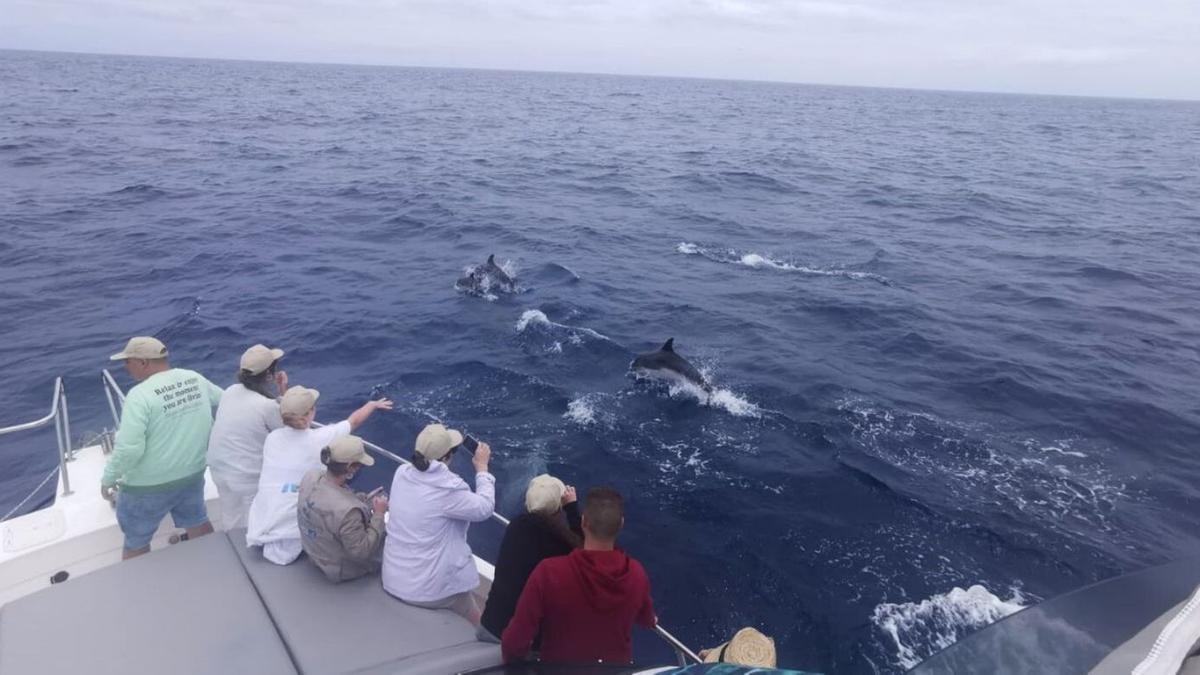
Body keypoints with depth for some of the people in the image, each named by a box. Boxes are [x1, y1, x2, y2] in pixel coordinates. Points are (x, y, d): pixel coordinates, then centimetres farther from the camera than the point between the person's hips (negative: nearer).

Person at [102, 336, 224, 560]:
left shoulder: (140, 395, -22)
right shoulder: (196, 379, -3)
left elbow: (128, 448, -26)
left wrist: (108, 479, -9)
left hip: (148, 485, -6)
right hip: (193, 474, 6)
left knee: (136, 542, 15)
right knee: (198, 523, 26)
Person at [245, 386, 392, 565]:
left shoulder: (271, 438, -3)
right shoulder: (319, 439, -14)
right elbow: (354, 421, 4)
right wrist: (373, 404, 21)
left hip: (258, 524, 6)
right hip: (289, 527, -6)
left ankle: (267, 540, 13)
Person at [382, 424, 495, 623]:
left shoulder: (402, 473, -7)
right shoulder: (447, 489, -26)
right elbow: (485, 508, -12)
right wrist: (482, 467, -1)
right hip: (428, 590, -7)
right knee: (476, 627, 19)